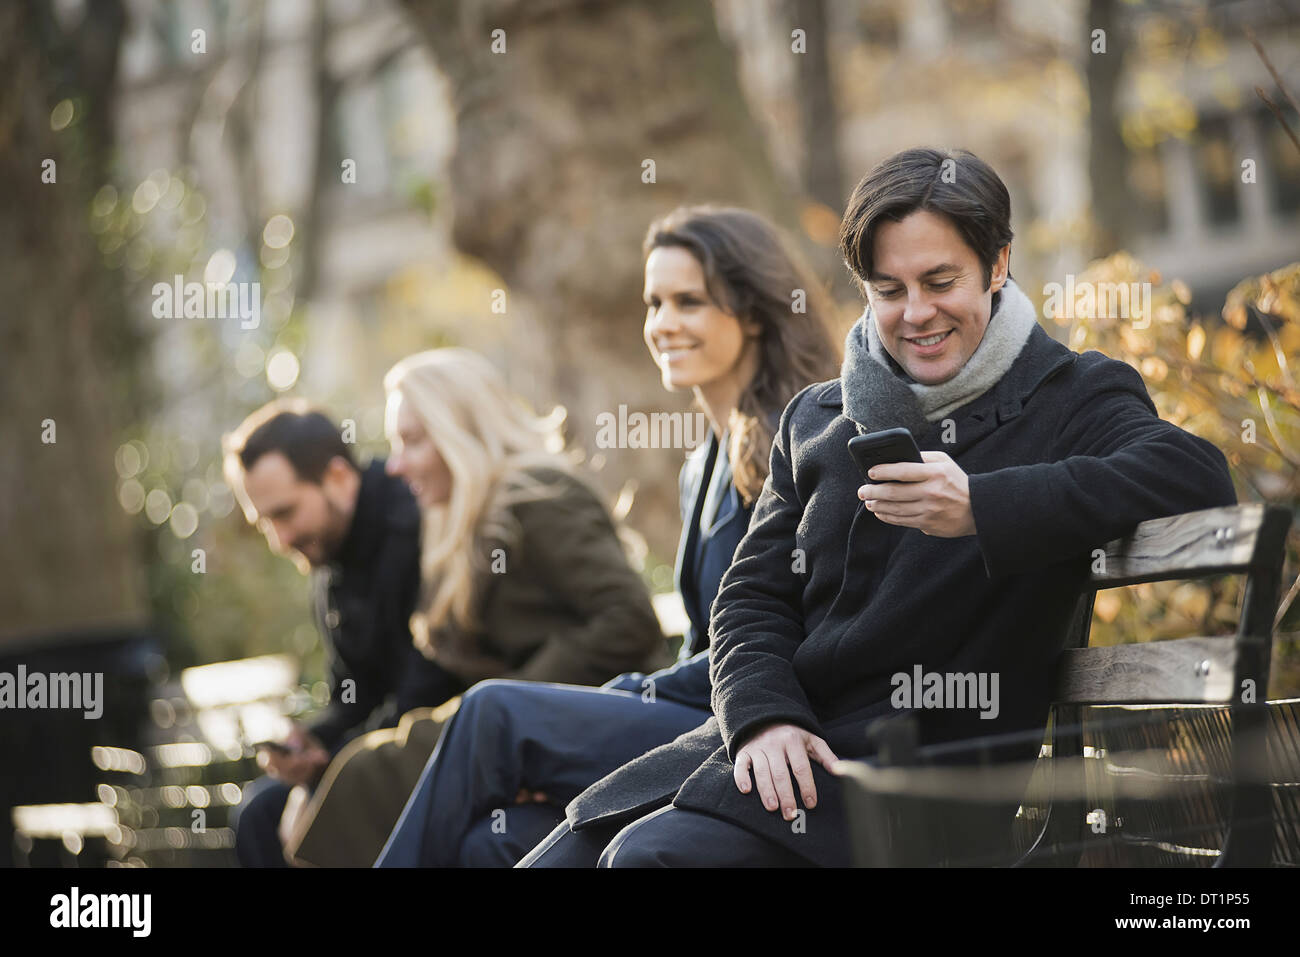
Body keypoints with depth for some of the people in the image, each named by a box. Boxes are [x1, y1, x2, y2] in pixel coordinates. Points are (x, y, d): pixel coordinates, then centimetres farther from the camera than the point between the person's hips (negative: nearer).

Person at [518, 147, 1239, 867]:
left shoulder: (1070, 398, 0)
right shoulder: (816, 418, 18)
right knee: (556, 859, -7)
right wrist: (763, 716, -10)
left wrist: (982, 508, -32)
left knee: (652, 853, -26)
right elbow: (753, 596, 13)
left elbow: (1199, 476, -21)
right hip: (771, 742, 6)